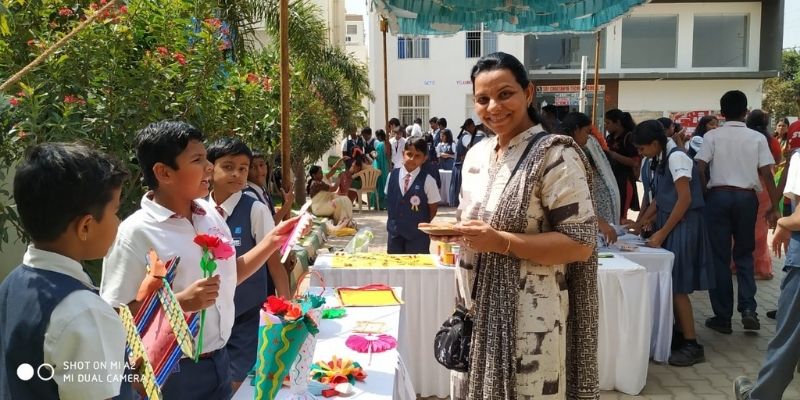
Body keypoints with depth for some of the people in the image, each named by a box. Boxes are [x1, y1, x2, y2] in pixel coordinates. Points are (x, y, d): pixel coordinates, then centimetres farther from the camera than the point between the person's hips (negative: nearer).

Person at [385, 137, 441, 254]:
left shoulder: (428, 181, -10)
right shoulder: (392, 175, 0)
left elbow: (433, 208, -2)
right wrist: (393, 221, 8)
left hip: (418, 234, -3)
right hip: (394, 231, 4)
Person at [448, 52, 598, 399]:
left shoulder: (555, 156, -15)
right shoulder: (476, 153, 8)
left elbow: (581, 244, -18)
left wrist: (501, 242, -25)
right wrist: (455, 232, 3)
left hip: (528, 317, -7)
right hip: (475, 310, 7)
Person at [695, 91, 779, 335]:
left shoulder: (712, 136, -1)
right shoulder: (757, 138, 2)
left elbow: (700, 169, -9)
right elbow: (767, 174, -1)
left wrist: (704, 196, 3)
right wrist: (773, 206, 5)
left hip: (718, 196, -1)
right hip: (747, 198, 1)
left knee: (719, 257, 5)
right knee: (744, 254, 16)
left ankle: (723, 317, 9)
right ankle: (748, 309, 1)